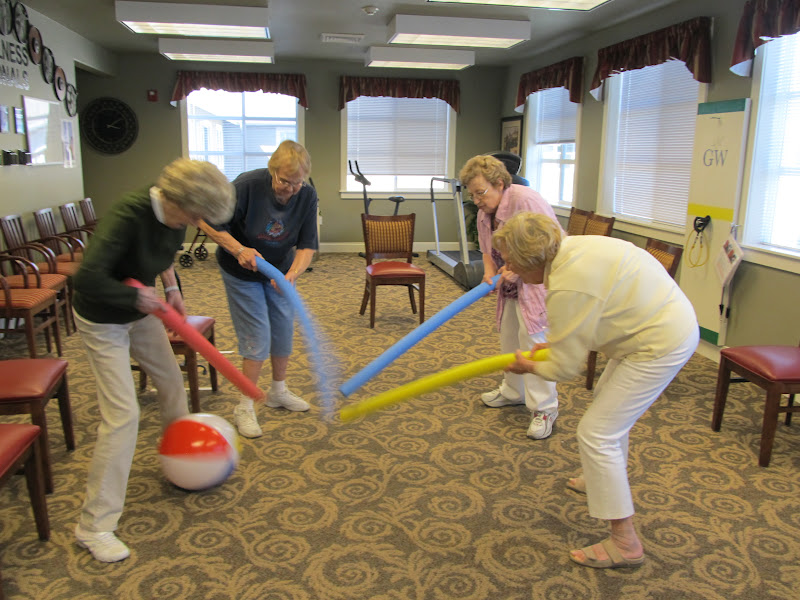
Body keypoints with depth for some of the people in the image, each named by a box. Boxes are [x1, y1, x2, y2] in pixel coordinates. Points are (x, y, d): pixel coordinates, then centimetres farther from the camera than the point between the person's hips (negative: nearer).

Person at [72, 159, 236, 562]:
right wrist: (137, 297, -27)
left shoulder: (173, 215, -10)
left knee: (171, 380, 20)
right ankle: (94, 526, 1)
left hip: (139, 312, 8)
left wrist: (170, 289, 1)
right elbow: (88, 279, -41)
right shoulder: (129, 215, -34)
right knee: (123, 415, -11)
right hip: (102, 321, -8)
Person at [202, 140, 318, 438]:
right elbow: (212, 224, -21)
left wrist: (292, 274, -34)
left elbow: (307, 245, -17)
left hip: (279, 270, 5)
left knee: (284, 329, 10)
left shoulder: (307, 196, -17)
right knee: (257, 334, -6)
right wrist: (239, 250, -35)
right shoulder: (247, 185, -29)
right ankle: (245, 406, 7)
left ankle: (278, 391, 31)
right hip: (241, 272, -4)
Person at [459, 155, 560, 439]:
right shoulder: (485, 212, 3)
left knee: (532, 338, -12)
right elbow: (487, 250, 11)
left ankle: (544, 408, -3)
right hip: (512, 285, 9)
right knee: (509, 337, 15)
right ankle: (513, 391, 33)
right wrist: (489, 271, -10)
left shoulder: (526, 201, -24)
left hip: (538, 280, -9)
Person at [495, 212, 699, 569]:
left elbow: (564, 369, -18)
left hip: (661, 344, -11)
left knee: (596, 433, -7)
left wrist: (529, 366, 0)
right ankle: (605, 479, 50)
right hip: (671, 321, 11)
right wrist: (554, 341, 11)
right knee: (606, 397, 29)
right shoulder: (569, 248, 0)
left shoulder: (568, 287, -28)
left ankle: (625, 543, 3)